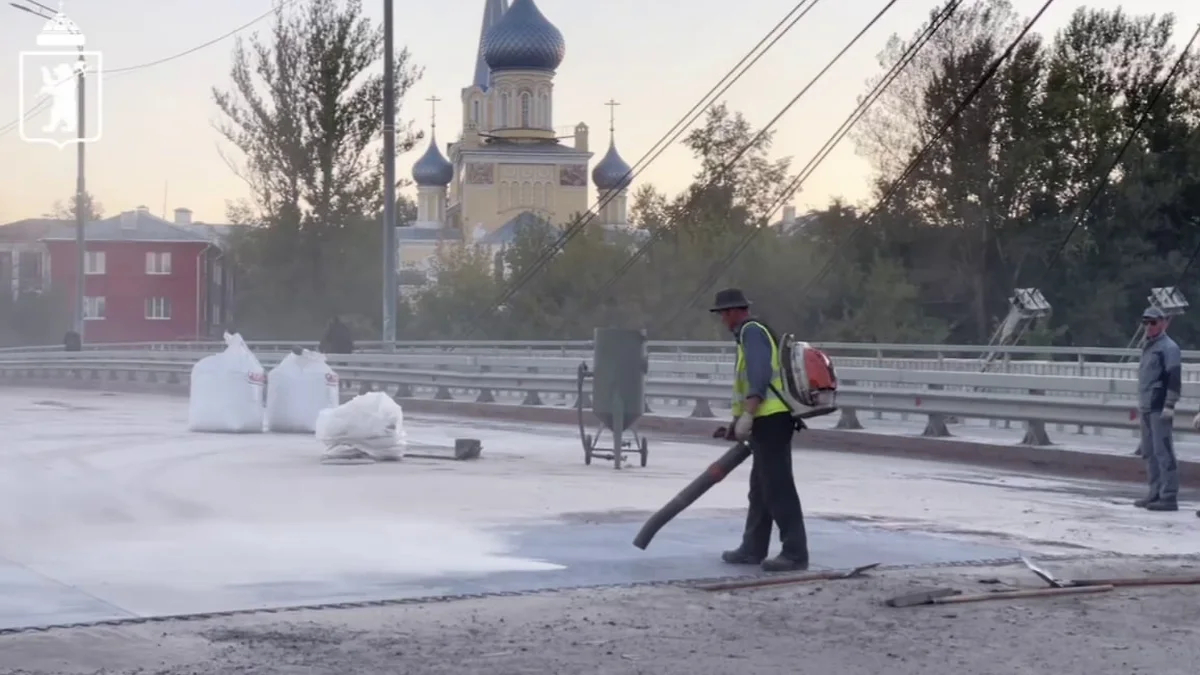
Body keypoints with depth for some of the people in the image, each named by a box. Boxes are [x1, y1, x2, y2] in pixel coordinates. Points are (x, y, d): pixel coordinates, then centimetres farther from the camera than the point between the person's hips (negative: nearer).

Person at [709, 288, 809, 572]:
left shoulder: (751, 331, -8)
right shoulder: (752, 333, 23)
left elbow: (760, 375, -21)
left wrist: (746, 416, -26)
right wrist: (738, 422, 30)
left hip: (770, 420, -11)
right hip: (768, 420, 11)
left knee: (778, 488, -11)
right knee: (761, 487, 14)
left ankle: (795, 552, -12)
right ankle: (753, 549, 20)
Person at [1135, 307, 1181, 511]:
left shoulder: (1168, 348, -9)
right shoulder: (1148, 347, 19)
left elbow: (1174, 379, -16)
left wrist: (1169, 406, -21)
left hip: (1159, 410, -10)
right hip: (1146, 408, 10)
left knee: (1163, 452, -11)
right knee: (1149, 453, 12)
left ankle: (1169, 497, -12)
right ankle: (1156, 493, 18)